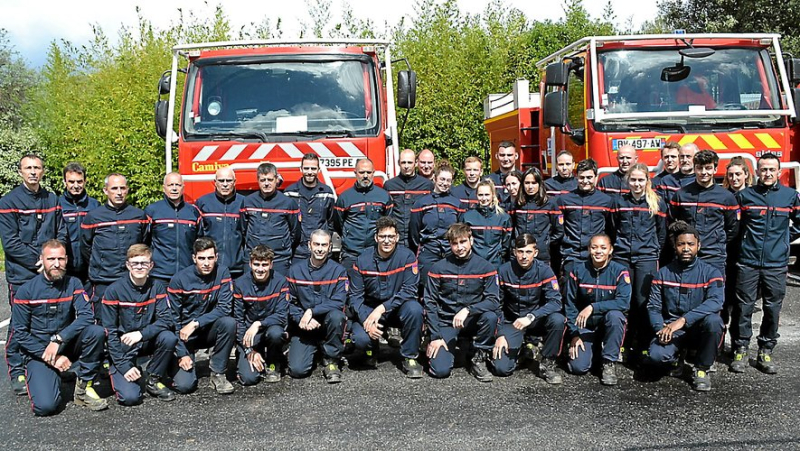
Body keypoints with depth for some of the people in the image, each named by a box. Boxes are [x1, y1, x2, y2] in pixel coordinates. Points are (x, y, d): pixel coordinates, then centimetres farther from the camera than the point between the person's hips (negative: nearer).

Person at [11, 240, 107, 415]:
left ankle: (84, 387, -11)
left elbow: (87, 315, -15)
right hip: (38, 353, -2)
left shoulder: (73, 284, -2)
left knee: (96, 332, -28)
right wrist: (52, 358, -14)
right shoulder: (26, 291, -7)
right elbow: (20, 333, -7)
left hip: (68, 345, 2)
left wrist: (58, 339, -26)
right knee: (45, 406, -23)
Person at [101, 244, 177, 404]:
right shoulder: (113, 291, -12)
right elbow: (109, 332, -12)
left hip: (148, 342, 3)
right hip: (123, 347, -3)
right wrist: (124, 366, -19)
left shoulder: (157, 287, -4)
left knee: (169, 338, -29)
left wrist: (141, 334, -29)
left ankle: (154, 380, -5)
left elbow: (165, 320, -12)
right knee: (130, 397, -20)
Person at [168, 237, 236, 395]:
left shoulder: (222, 273, -10)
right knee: (184, 385, -18)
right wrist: (182, 354, -15)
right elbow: (173, 320, -9)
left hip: (209, 331, 2)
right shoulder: (179, 280, -13)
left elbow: (224, 309, -16)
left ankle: (218, 373, -13)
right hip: (185, 335, -2)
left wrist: (195, 323, -26)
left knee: (229, 322, -31)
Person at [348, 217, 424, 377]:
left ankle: (410, 357, -11)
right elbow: (355, 296, -9)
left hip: (397, 308, 0)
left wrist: (381, 309, -28)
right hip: (369, 309, 1)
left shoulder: (406, 256, -12)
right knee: (360, 339, -27)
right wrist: (367, 320, -25)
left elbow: (409, 290, -19)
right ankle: (372, 351, 14)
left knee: (414, 309, -33)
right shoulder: (362, 260, -8)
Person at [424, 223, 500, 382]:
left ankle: (478, 360, -9)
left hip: (473, 321, 1)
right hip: (446, 322, 0)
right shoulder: (438, 268, -4)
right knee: (440, 370, -19)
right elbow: (430, 303, -3)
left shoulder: (485, 267, -5)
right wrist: (435, 336, -11)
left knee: (490, 316, -33)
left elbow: (493, 301, -13)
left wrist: (467, 310, -28)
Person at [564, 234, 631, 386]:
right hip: (585, 325, 1)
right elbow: (569, 305, -3)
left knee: (614, 315, -36)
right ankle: (594, 349, 20)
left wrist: (592, 307, -31)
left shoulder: (620, 271, -11)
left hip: (610, 322, -1)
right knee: (578, 367, -17)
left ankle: (609, 363, -16)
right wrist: (574, 334, -8)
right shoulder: (577, 270, -7)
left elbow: (624, 302, -25)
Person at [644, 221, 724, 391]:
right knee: (655, 355, -31)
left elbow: (715, 301, -24)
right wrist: (660, 328, -20)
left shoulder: (711, 273, -5)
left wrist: (683, 320, -35)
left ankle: (702, 369, -9)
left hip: (699, 329, 0)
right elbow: (653, 306, 1)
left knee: (713, 320, -36)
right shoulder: (663, 274, 3)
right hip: (671, 331, 1)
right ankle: (675, 360, 10)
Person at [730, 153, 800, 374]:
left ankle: (765, 352, 17)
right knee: (743, 308, 1)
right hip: (747, 262, -1)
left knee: (773, 309, 5)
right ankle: (740, 350, 12)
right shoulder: (744, 195, 2)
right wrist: (742, 241, 8)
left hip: (776, 264, 1)